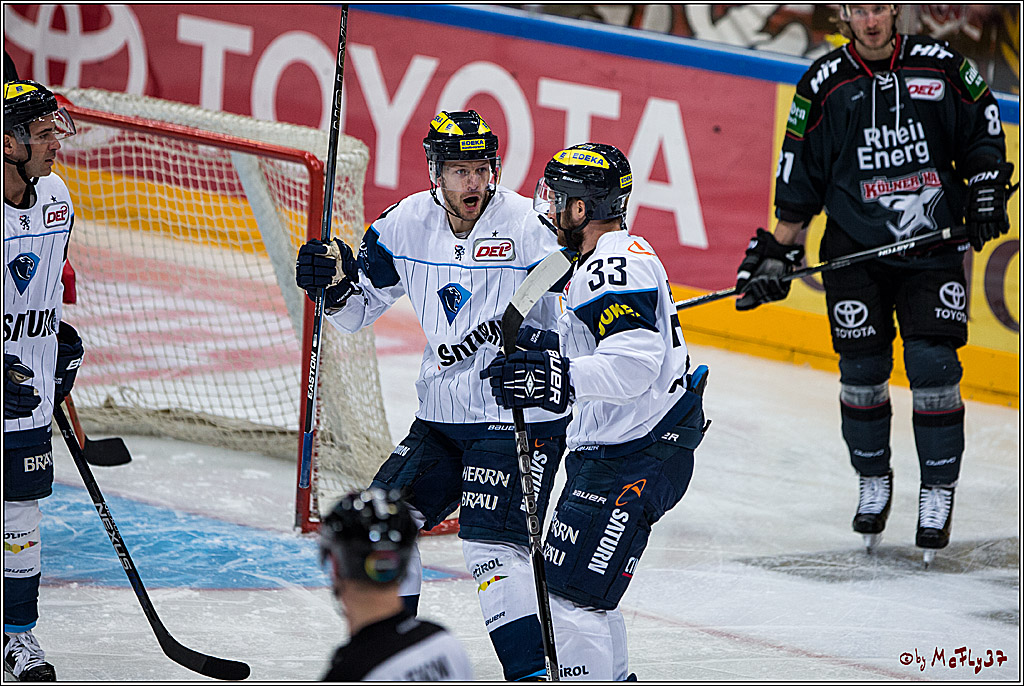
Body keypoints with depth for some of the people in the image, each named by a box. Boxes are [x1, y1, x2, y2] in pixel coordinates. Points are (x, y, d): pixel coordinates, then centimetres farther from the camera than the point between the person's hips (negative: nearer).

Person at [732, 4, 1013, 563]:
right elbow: (799, 179, 5)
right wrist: (778, 253, 2)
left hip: (933, 245, -1)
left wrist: (985, 192, 1)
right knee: (862, 371, 1)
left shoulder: (939, 66, 0)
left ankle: (938, 494, 4)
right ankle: (874, 484, 21)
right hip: (855, 250, 1)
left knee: (933, 367, -9)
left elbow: (982, 125, 13)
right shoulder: (824, 85, 0)